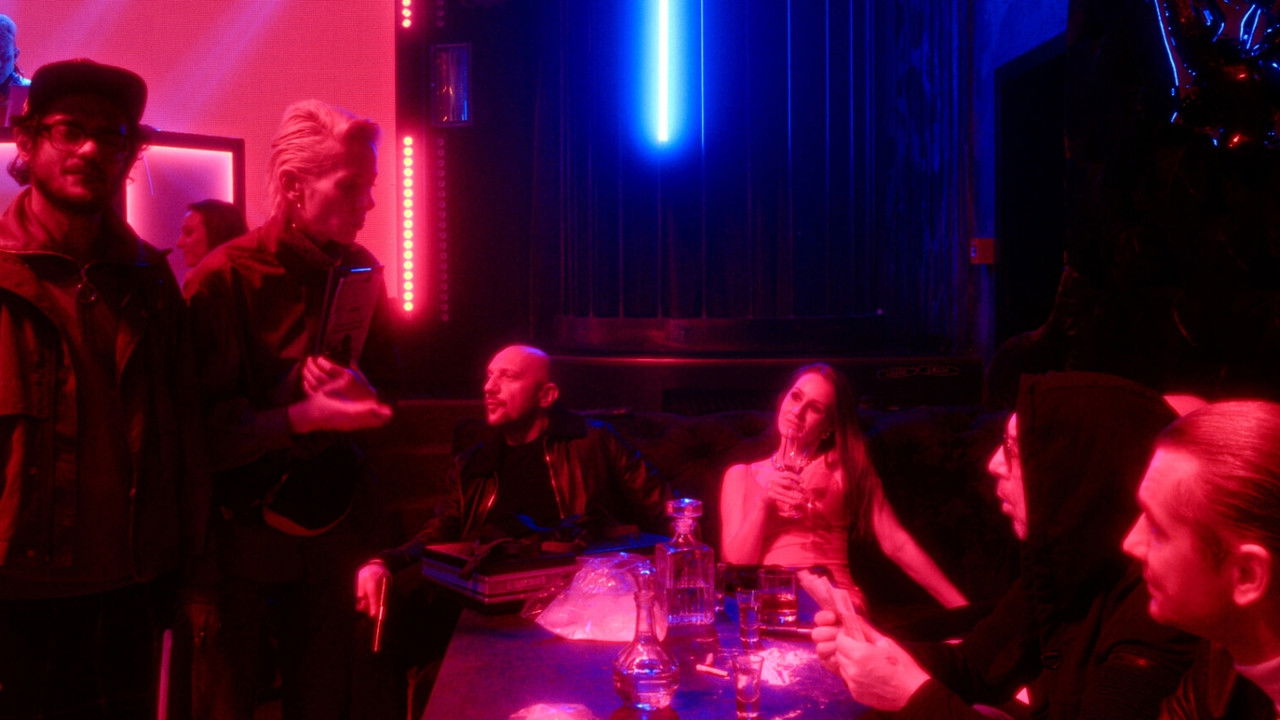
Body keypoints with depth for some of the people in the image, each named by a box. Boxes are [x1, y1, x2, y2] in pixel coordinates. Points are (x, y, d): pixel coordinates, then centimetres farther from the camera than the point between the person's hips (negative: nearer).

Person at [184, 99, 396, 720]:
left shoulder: (359, 270, 4)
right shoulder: (224, 279, -13)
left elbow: (385, 384, 10)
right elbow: (205, 429, -14)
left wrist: (358, 393, -13)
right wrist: (304, 417, -26)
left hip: (331, 525, 5)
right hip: (241, 526, -4)